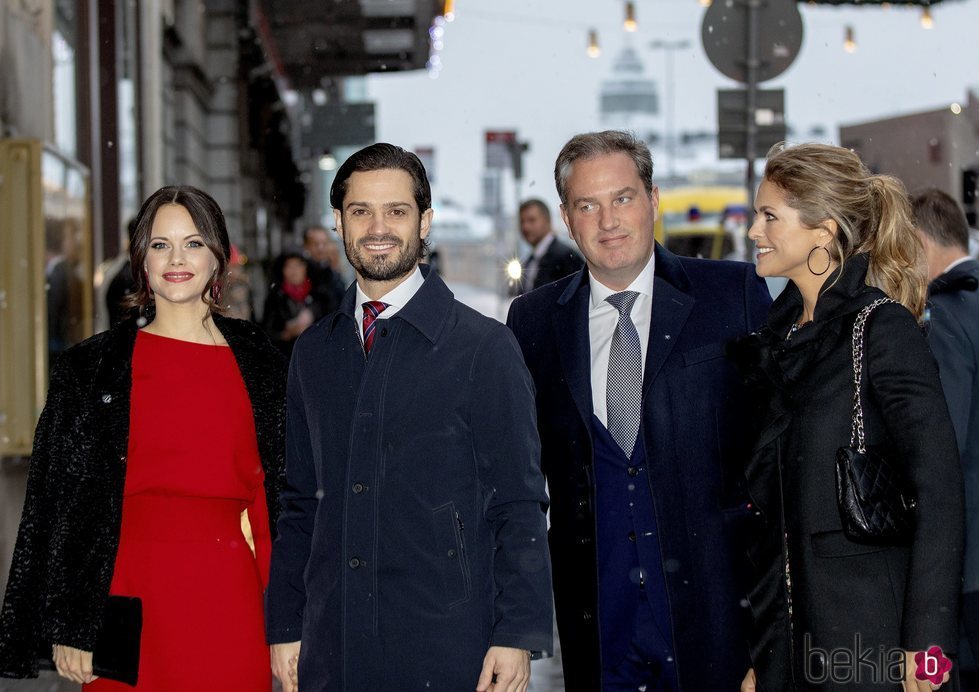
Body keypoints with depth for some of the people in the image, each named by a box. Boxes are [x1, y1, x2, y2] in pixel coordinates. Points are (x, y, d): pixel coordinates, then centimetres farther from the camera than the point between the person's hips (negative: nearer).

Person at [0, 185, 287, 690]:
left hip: (230, 593, 1)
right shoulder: (91, 368, 4)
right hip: (132, 593, -1)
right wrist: (69, 628, -2)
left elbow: (278, 492, 10)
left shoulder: (259, 364, 8)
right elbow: (62, 498, 3)